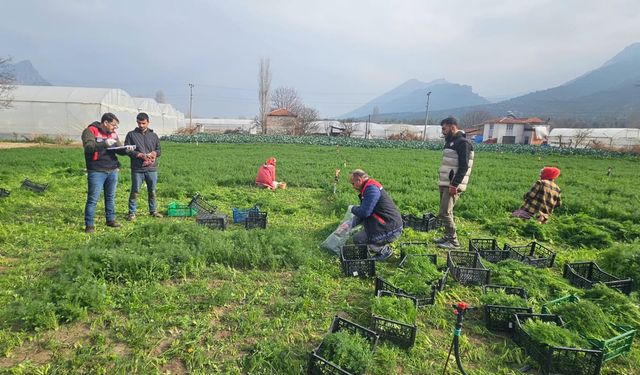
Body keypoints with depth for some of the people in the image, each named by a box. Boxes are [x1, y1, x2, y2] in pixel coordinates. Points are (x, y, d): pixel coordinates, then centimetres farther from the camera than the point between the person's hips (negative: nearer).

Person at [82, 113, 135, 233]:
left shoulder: (113, 134, 13)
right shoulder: (90, 131, -6)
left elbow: (119, 149, 12)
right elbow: (88, 147, -19)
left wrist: (126, 150, -10)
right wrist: (104, 144, -28)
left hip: (112, 171, 6)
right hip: (96, 172, -6)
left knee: (111, 197, 14)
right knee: (93, 199, -2)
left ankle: (110, 219, 26)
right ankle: (89, 225, 5)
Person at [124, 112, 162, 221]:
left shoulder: (154, 135, 13)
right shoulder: (131, 135, 4)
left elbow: (158, 149, 14)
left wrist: (154, 153, -9)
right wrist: (140, 155, -14)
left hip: (152, 168, 3)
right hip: (137, 169, -2)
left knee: (152, 191, 11)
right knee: (135, 191, 2)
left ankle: (153, 210, 24)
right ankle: (132, 212, 12)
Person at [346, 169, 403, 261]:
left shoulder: (371, 189, -19)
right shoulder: (369, 188, 14)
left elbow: (364, 212, -24)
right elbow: (364, 212, 20)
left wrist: (353, 209, -4)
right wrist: (351, 225, 15)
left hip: (391, 230, -10)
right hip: (391, 225, 10)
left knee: (357, 239, -8)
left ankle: (384, 251, 3)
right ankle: (382, 248, 20)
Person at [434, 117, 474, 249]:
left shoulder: (463, 143, -12)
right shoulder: (450, 142, 17)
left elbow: (464, 167, -20)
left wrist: (454, 185, -24)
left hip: (453, 185, -9)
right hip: (445, 184, 9)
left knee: (445, 213, -10)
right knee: (446, 212, 12)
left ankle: (453, 241, -2)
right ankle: (448, 237, 22)